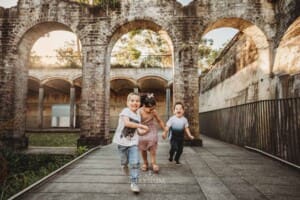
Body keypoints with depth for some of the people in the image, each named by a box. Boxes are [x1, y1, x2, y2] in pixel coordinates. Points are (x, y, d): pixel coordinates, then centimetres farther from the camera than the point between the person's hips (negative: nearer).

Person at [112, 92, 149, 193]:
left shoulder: (138, 115, 6)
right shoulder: (125, 111, -15)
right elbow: (127, 123, -32)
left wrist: (142, 130, -8)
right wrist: (141, 125, -30)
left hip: (133, 142, 4)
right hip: (122, 141, -3)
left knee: (135, 163, -7)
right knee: (125, 160, 15)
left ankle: (134, 183, 4)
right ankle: (124, 164, 51)